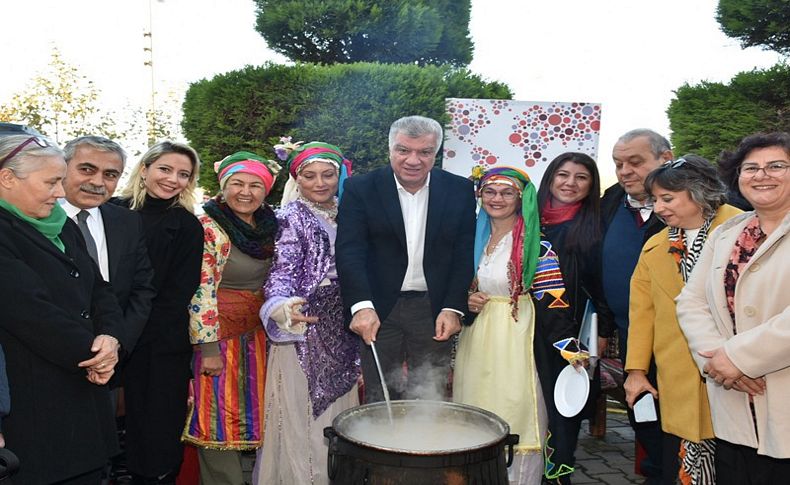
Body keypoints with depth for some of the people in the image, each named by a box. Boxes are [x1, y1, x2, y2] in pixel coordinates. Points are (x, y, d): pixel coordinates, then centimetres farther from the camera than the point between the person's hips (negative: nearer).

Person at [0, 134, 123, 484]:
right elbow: (31, 311, -20)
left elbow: (99, 290, 12)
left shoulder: (63, 228, 13)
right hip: (31, 399, -7)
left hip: (86, 387, 7)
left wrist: (109, 336, -7)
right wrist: (92, 353, -11)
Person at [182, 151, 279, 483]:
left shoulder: (267, 226, 6)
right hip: (220, 333, -7)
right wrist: (209, 348, -19)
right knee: (222, 417, 3)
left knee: (250, 412, 16)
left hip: (256, 335, 7)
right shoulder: (209, 229, -14)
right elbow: (201, 291, -17)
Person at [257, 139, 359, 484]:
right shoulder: (290, 218, -5)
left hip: (343, 336, 5)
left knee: (337, 418, 12)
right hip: (303, 331, -5)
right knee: (301, 420, 0)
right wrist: (282, 307, -36)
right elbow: (282, 271, -15)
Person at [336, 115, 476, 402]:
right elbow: (350, 251, -13)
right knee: (379, 402, 10)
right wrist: (362, 306, -26)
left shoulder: (460, 190, 1)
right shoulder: (361, 189, -4)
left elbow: (465, 254, 1)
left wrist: (453, 309, -8)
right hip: (378, 309, -1)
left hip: (435, 310, 1)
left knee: (431, 399, 13)